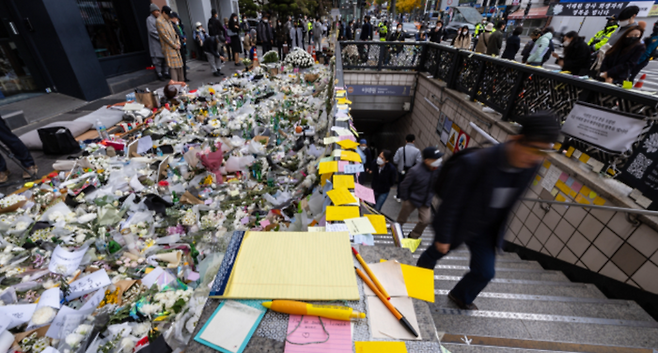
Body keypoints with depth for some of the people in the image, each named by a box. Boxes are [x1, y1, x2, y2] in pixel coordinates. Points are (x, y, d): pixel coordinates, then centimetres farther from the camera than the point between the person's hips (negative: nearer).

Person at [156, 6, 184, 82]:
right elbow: (164, 36, -14)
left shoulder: (168, 20, 14)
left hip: (176, 47, 8)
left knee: (179, 65, 10)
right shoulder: (159, 21, -10)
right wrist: (174, 45, -13)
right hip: (169, 48, -8)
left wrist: (178, 43, 3)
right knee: (173, 66, -10)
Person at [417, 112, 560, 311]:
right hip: (458, 225, -4)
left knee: (485, 272, 10)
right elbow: (450, 203, -26)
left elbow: (509, 201, 3)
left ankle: (460, 296, 42)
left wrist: (498, 229, 13)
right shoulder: (474, 163, -35)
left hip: (485, 231, 5)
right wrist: (443, 237, -17)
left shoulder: (531, 165, -16)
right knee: (435, 253, 20)